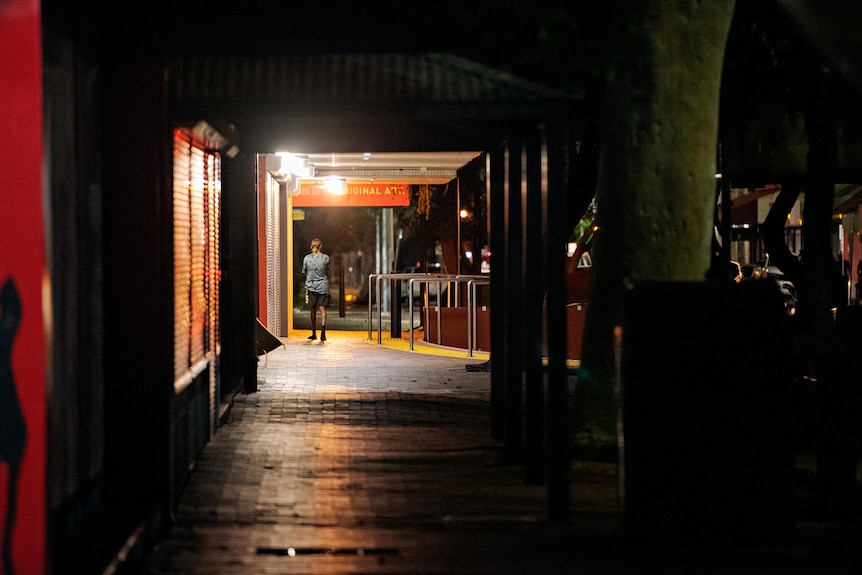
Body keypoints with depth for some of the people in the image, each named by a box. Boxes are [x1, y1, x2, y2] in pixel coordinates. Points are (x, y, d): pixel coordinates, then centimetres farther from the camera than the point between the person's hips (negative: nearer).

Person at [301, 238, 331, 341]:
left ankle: (314, 334, 15)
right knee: (322, 309, -3)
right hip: (323, 286, -1)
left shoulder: (307, 258, -2)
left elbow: (305, 272, 6)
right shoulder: (326, 258, -4)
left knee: (313, 311, 10)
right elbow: (327, 273, 3)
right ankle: (323, 332, -19)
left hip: (311, 286, 1)